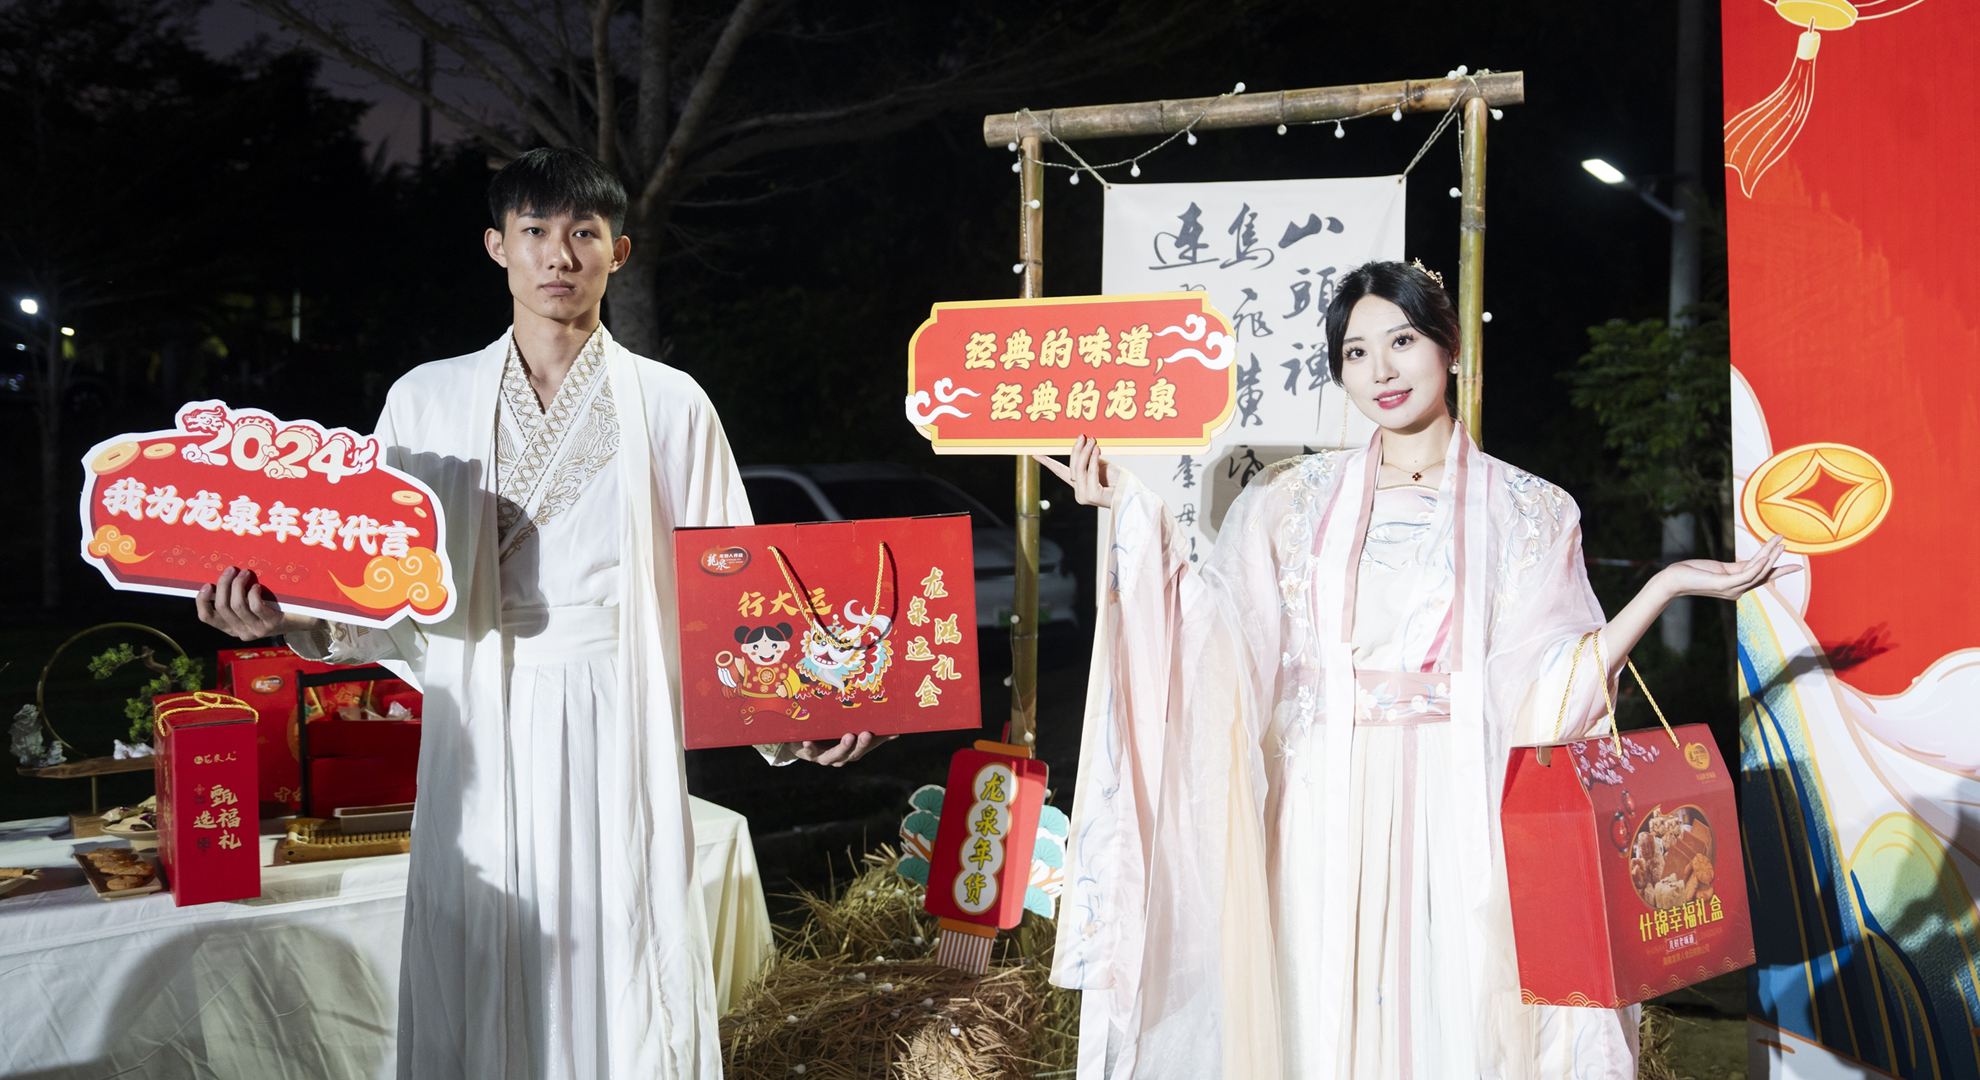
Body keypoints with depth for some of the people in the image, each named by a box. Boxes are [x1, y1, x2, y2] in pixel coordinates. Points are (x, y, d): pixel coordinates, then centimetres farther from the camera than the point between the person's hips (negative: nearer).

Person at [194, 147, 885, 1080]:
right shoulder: (428, 399, 7)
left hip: (620, 733, -1)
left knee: (627, 1001, 3)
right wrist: (292, 616, -11)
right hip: (481, 744, 2)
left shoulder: (670, 404, 3)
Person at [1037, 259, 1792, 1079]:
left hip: (1460, 816, -1)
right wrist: (1132, 510, -1)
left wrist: (1666, 584, -11)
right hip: (1329, 816, 1)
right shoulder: (1294, 498, 9)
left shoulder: (1526, 511, 5)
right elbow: (1204, 636, 3)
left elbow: (1550, 686, -3)